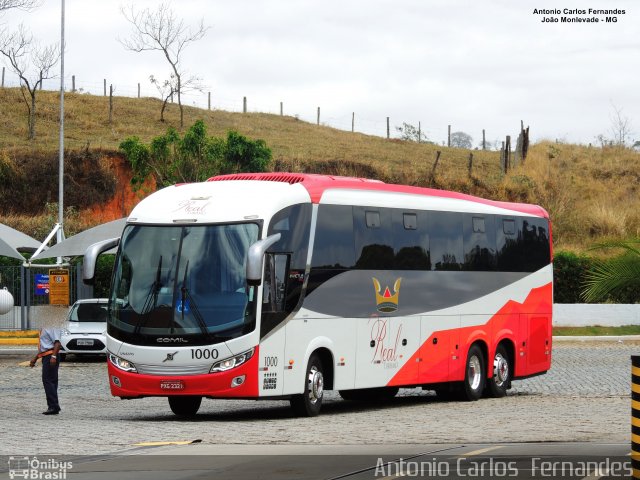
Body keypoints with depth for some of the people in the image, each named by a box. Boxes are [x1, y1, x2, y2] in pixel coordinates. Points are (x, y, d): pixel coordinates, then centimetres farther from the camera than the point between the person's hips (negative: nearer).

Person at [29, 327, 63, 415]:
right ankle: (54, 407, 12)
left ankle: (53, 406, -13)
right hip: (45, 357, 10)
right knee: (51, 382, 10)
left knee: (47, 381, -12)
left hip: (50, 357, -10)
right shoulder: (43, 329, 20)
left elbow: (57, 342, -21)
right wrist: (35, 358, 28)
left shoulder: (52, 328, -12)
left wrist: (53, 356, -30)